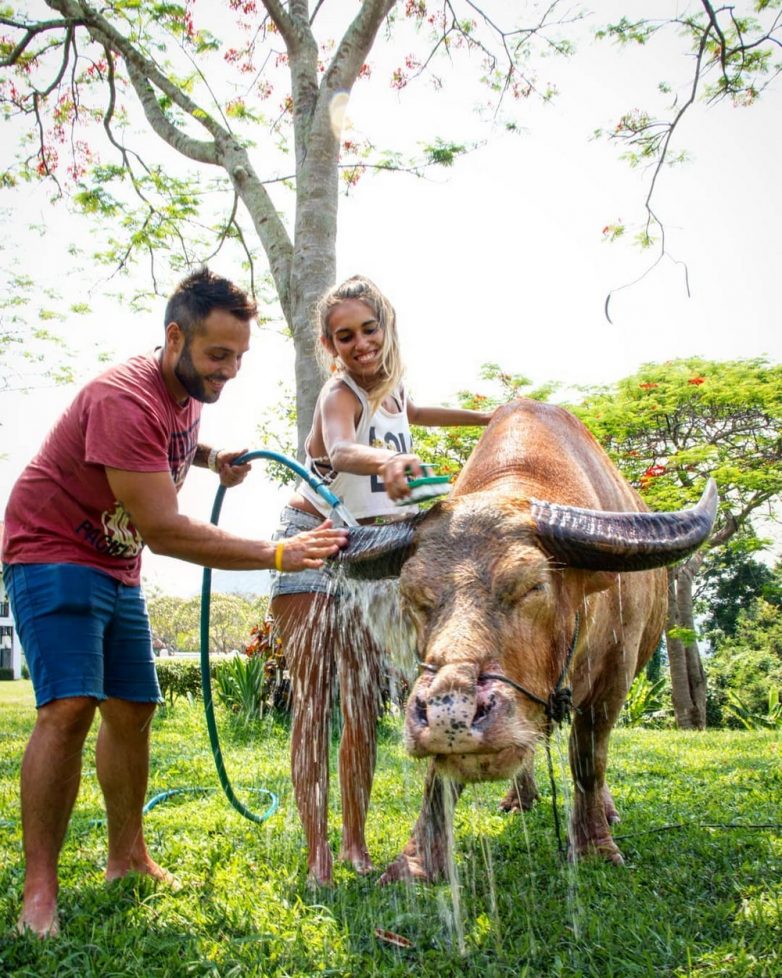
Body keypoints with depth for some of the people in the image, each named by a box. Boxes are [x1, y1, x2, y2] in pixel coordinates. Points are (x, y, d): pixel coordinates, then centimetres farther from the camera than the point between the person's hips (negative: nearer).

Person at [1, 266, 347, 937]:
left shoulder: (189, 392, 0)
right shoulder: (126, 399, -28)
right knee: (70, 705, -21)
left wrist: (211, 457, 4)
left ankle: (127, 856, 24)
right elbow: (163, 530, -32)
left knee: (132, 710, 10)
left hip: (117, 568, 9)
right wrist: (279, 554, -34)